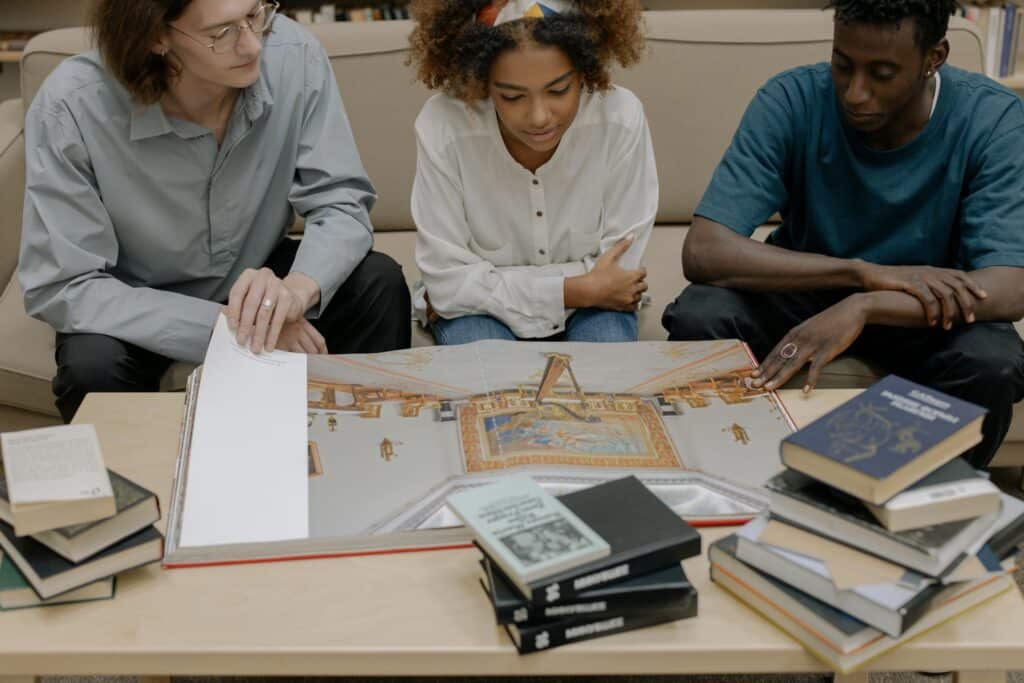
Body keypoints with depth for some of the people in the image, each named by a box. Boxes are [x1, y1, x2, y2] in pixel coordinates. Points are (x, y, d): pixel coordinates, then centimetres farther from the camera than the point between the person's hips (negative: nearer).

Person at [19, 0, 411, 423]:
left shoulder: (294, 57, -22)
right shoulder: (71, 107, -28)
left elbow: (341, 203, -17)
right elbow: (62, 288, -26)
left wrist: (298, 288, -40)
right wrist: (224, 324, -35)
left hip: (253, 278, 2)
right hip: (140, 310, -2)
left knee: (379, 285, -22)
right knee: (92, 366, -32)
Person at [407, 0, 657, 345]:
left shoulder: (620, 118, -25)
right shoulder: (441, 126, -27)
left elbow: (618, 269, -17)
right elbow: (449, 280, -21)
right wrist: (581, 290, -24)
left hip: (591, 305, 1)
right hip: (478, 306, -1)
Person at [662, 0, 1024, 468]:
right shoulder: (790, 101, -21)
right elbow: (702, 252, -29)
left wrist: (863, 306, -46)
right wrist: (865, 271, -37)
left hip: (924, 310, 0)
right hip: (805, 288, 1)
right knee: (696, 318, -28)